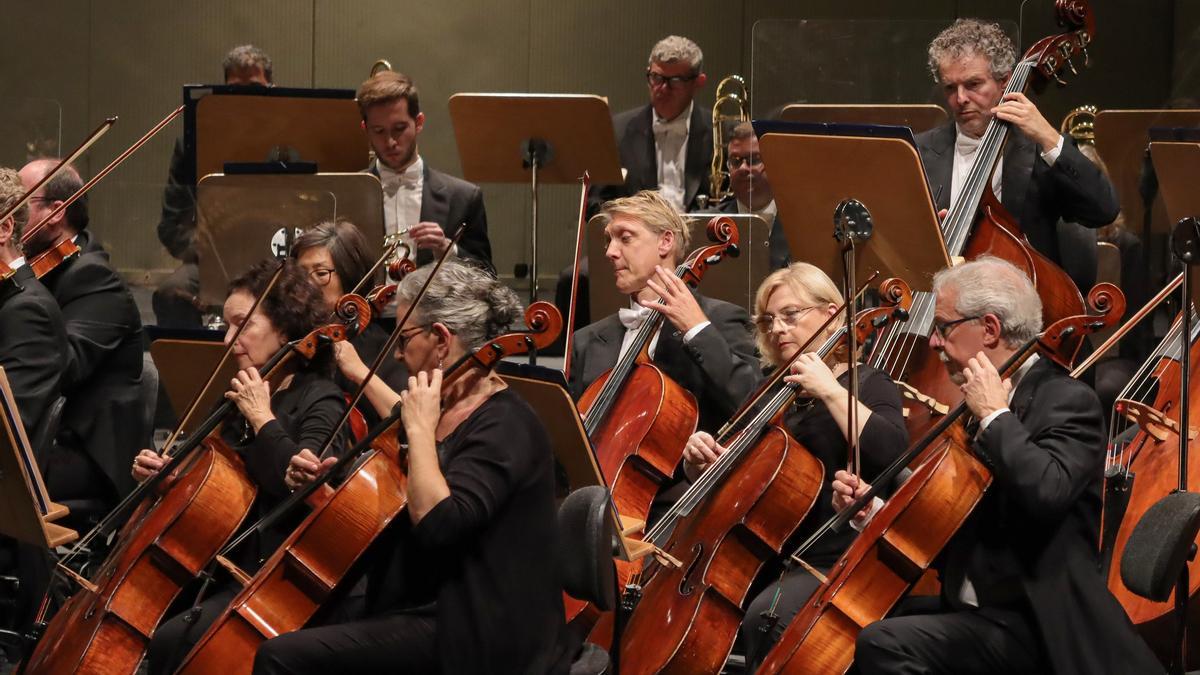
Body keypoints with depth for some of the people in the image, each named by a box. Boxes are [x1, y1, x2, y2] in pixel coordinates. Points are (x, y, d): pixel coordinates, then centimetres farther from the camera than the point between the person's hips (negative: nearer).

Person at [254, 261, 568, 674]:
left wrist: (421, 430, -21)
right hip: (420, 605, 10)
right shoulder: (451, 410, 12)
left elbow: (436, 522, -31)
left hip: (469, 637, -10)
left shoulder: (505, 426, -16)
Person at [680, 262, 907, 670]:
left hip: (831, 563, -6)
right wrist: (700, 459, 0)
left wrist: (831, 392, -19)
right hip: (758, 558, 6)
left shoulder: (866, 385, 2)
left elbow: (891, 453, -21)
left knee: (764, 616, -33)